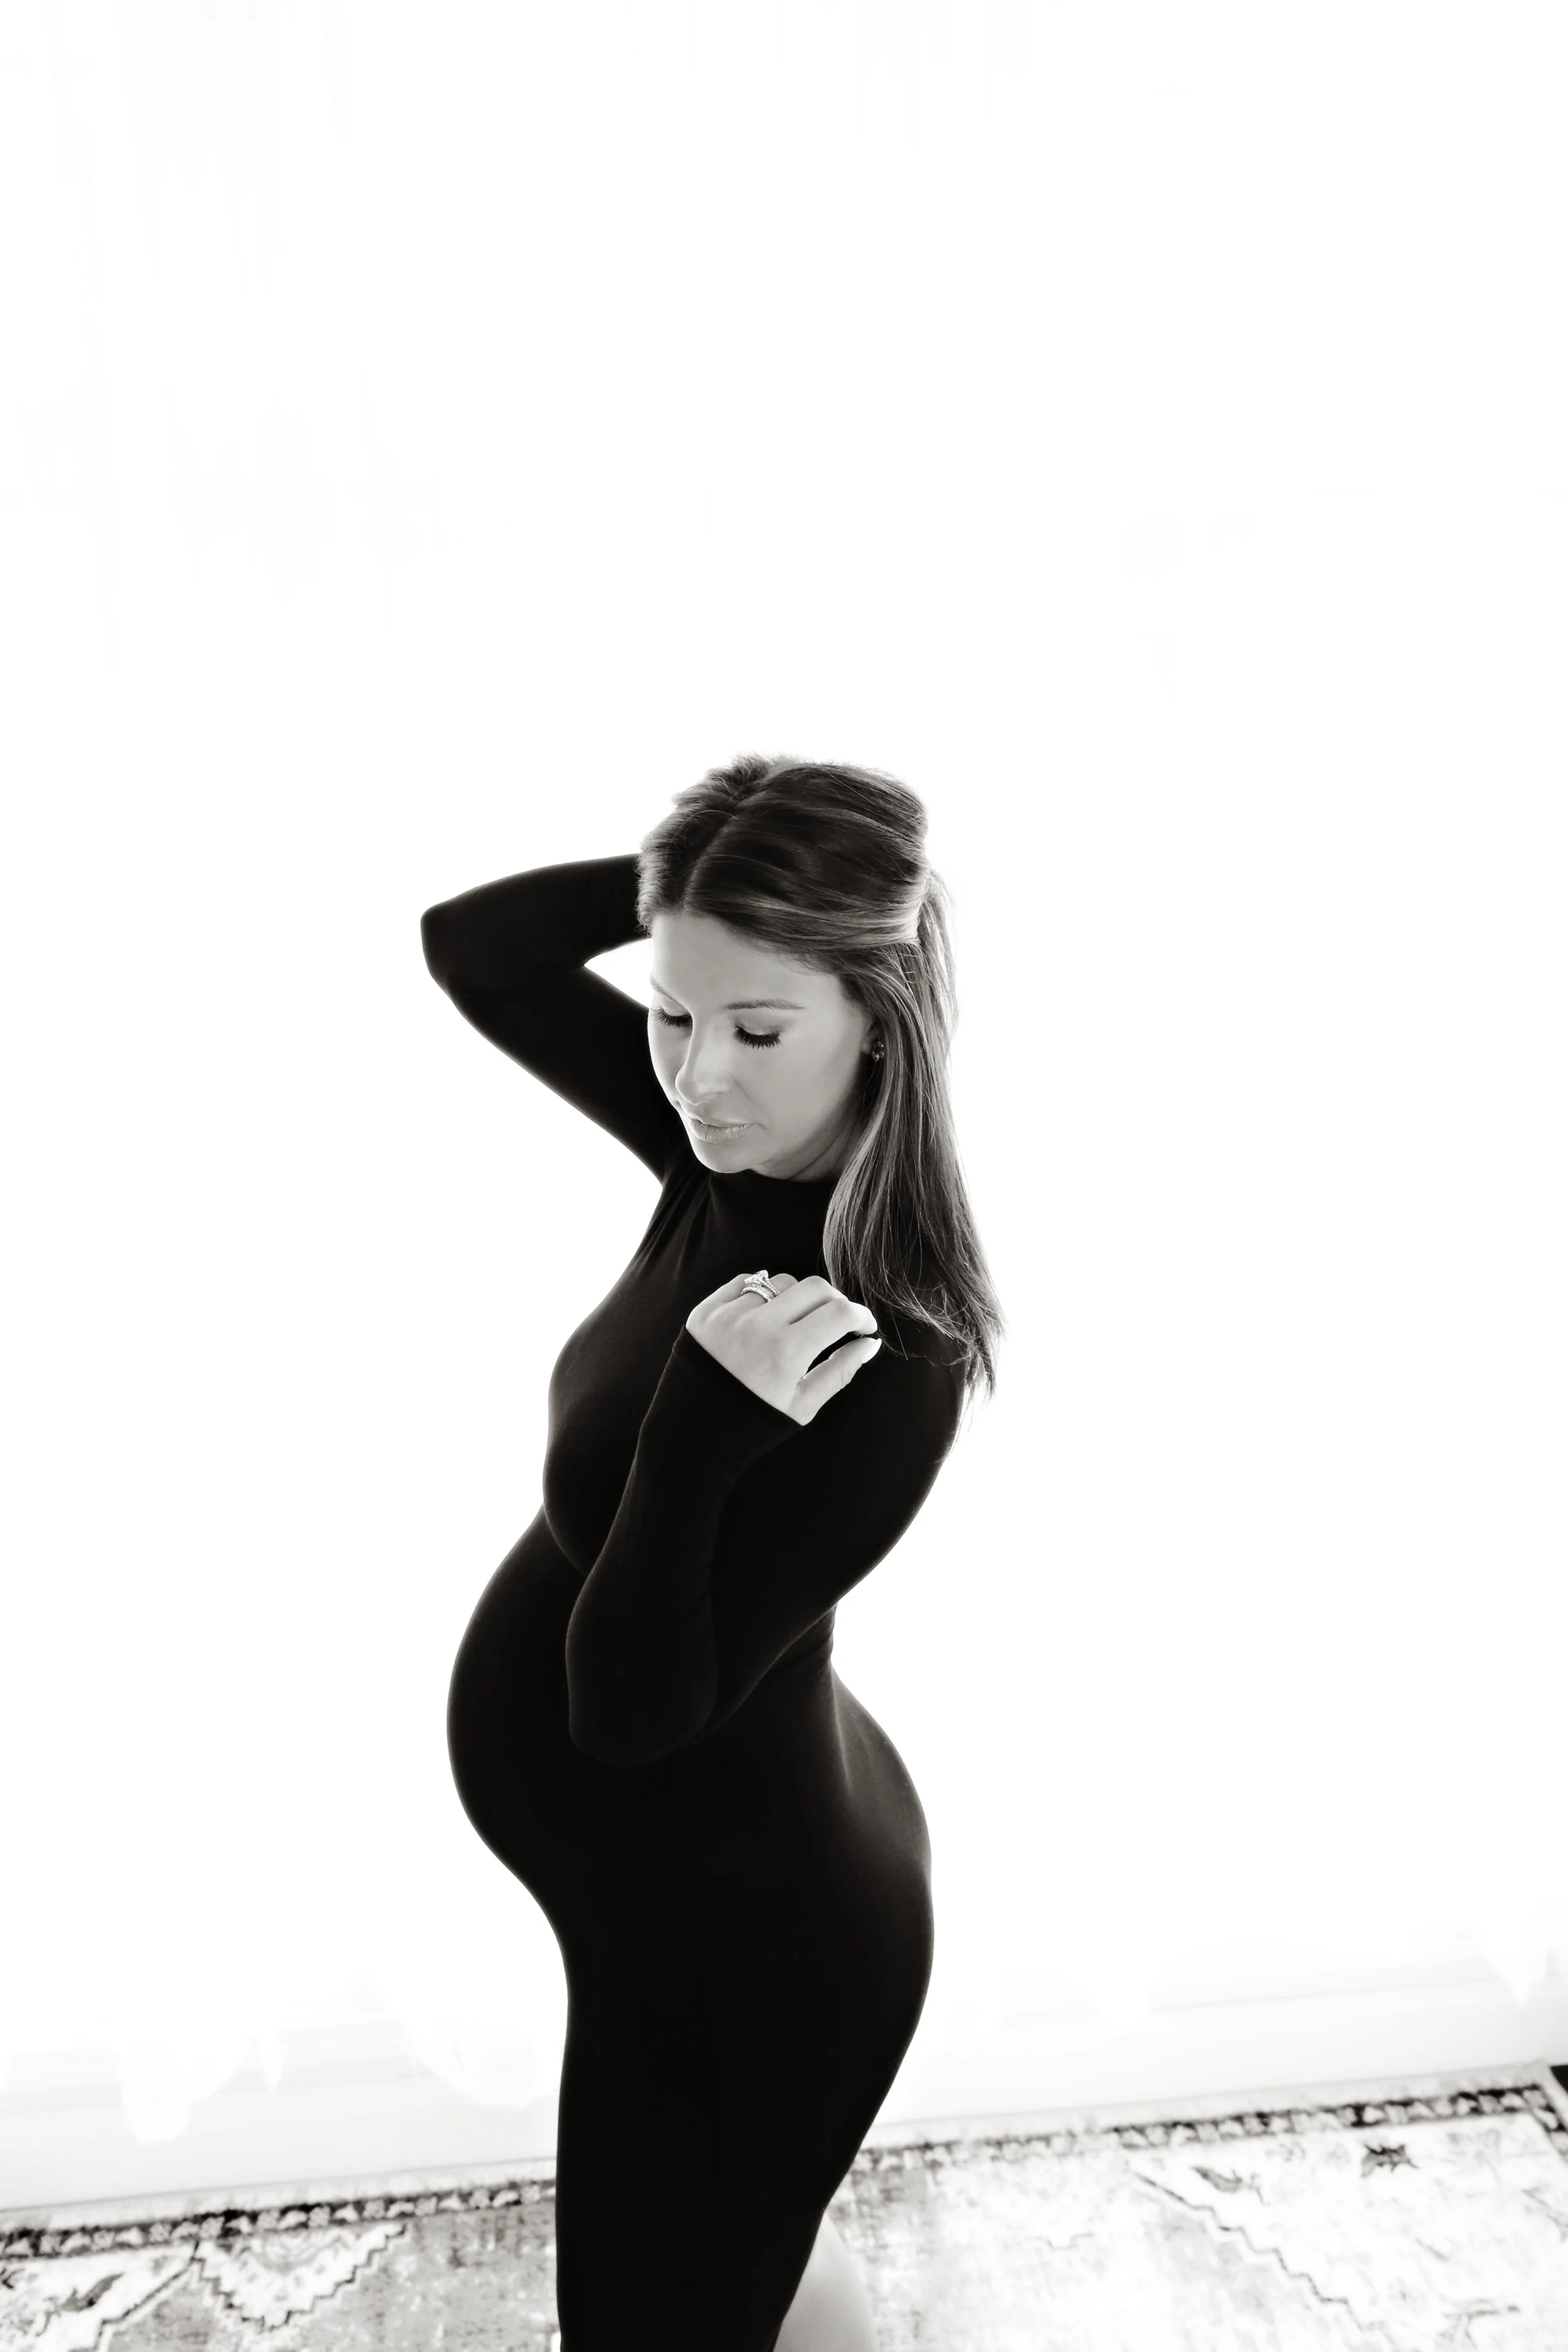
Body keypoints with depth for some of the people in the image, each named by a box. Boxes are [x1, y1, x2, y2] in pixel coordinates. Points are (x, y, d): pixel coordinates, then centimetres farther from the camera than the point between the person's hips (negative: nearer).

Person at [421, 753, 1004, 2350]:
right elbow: (468, 946, -6)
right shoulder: (733, 1156, -12)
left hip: (740, 1926, -7)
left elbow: (632, 1705, -27)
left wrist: (704, 1427, -40)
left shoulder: (885, 1355, -33)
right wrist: (697, 876, -16)